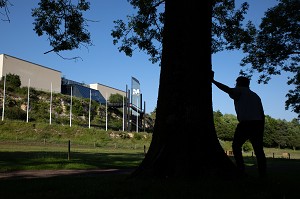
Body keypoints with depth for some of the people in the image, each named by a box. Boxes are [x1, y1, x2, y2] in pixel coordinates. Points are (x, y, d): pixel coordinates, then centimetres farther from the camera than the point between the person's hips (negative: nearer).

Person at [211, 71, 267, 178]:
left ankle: (241, 171, -4)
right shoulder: (255, 95, 24)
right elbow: (262, 113, 20)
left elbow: (227, 89, -16)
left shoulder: (240, 91, 4)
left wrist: (213, 81, -12)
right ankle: (263, 173, 6)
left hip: (245, 123, -6)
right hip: (258, 124, 6)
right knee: (258, 149, 9)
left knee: (236, 146, 5)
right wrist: (261, 129, 23)